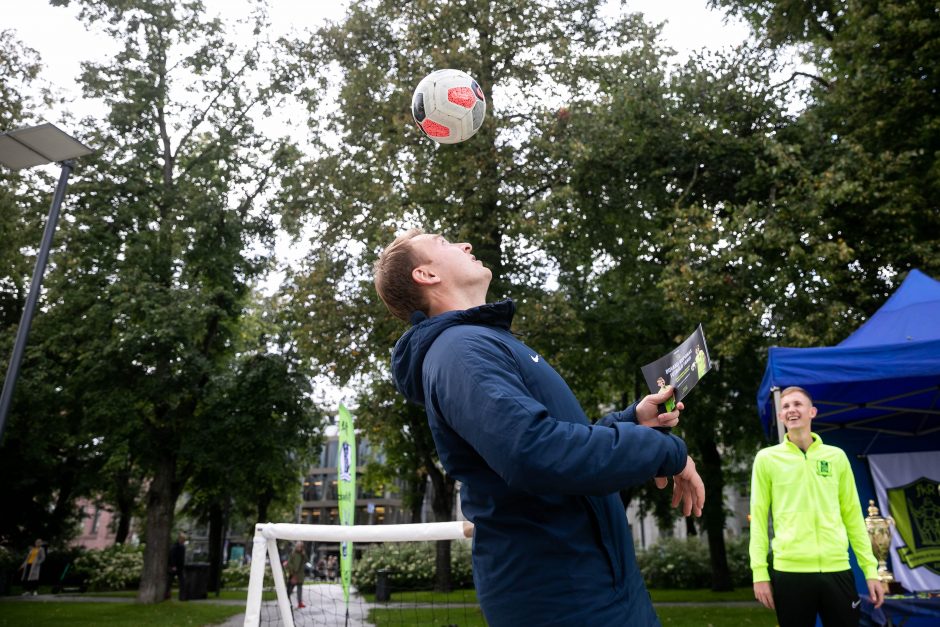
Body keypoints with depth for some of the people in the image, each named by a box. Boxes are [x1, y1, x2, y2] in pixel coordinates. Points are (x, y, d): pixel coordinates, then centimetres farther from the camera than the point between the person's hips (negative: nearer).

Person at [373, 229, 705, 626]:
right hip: (559, 594, -10)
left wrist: (633, 420, 7)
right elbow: (534, 451, -35)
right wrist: (665, 449, -22)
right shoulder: (460, 348, -20)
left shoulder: (485, 342, 14)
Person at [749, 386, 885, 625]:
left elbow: (853, 516, 12)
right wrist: (759, 572, -3)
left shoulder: (836, 456, 8)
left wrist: (870, 569, 7)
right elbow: (759, 517, 2)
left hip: (837, 569, 2)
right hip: (789, 571, -2)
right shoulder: (767, 458, 2)